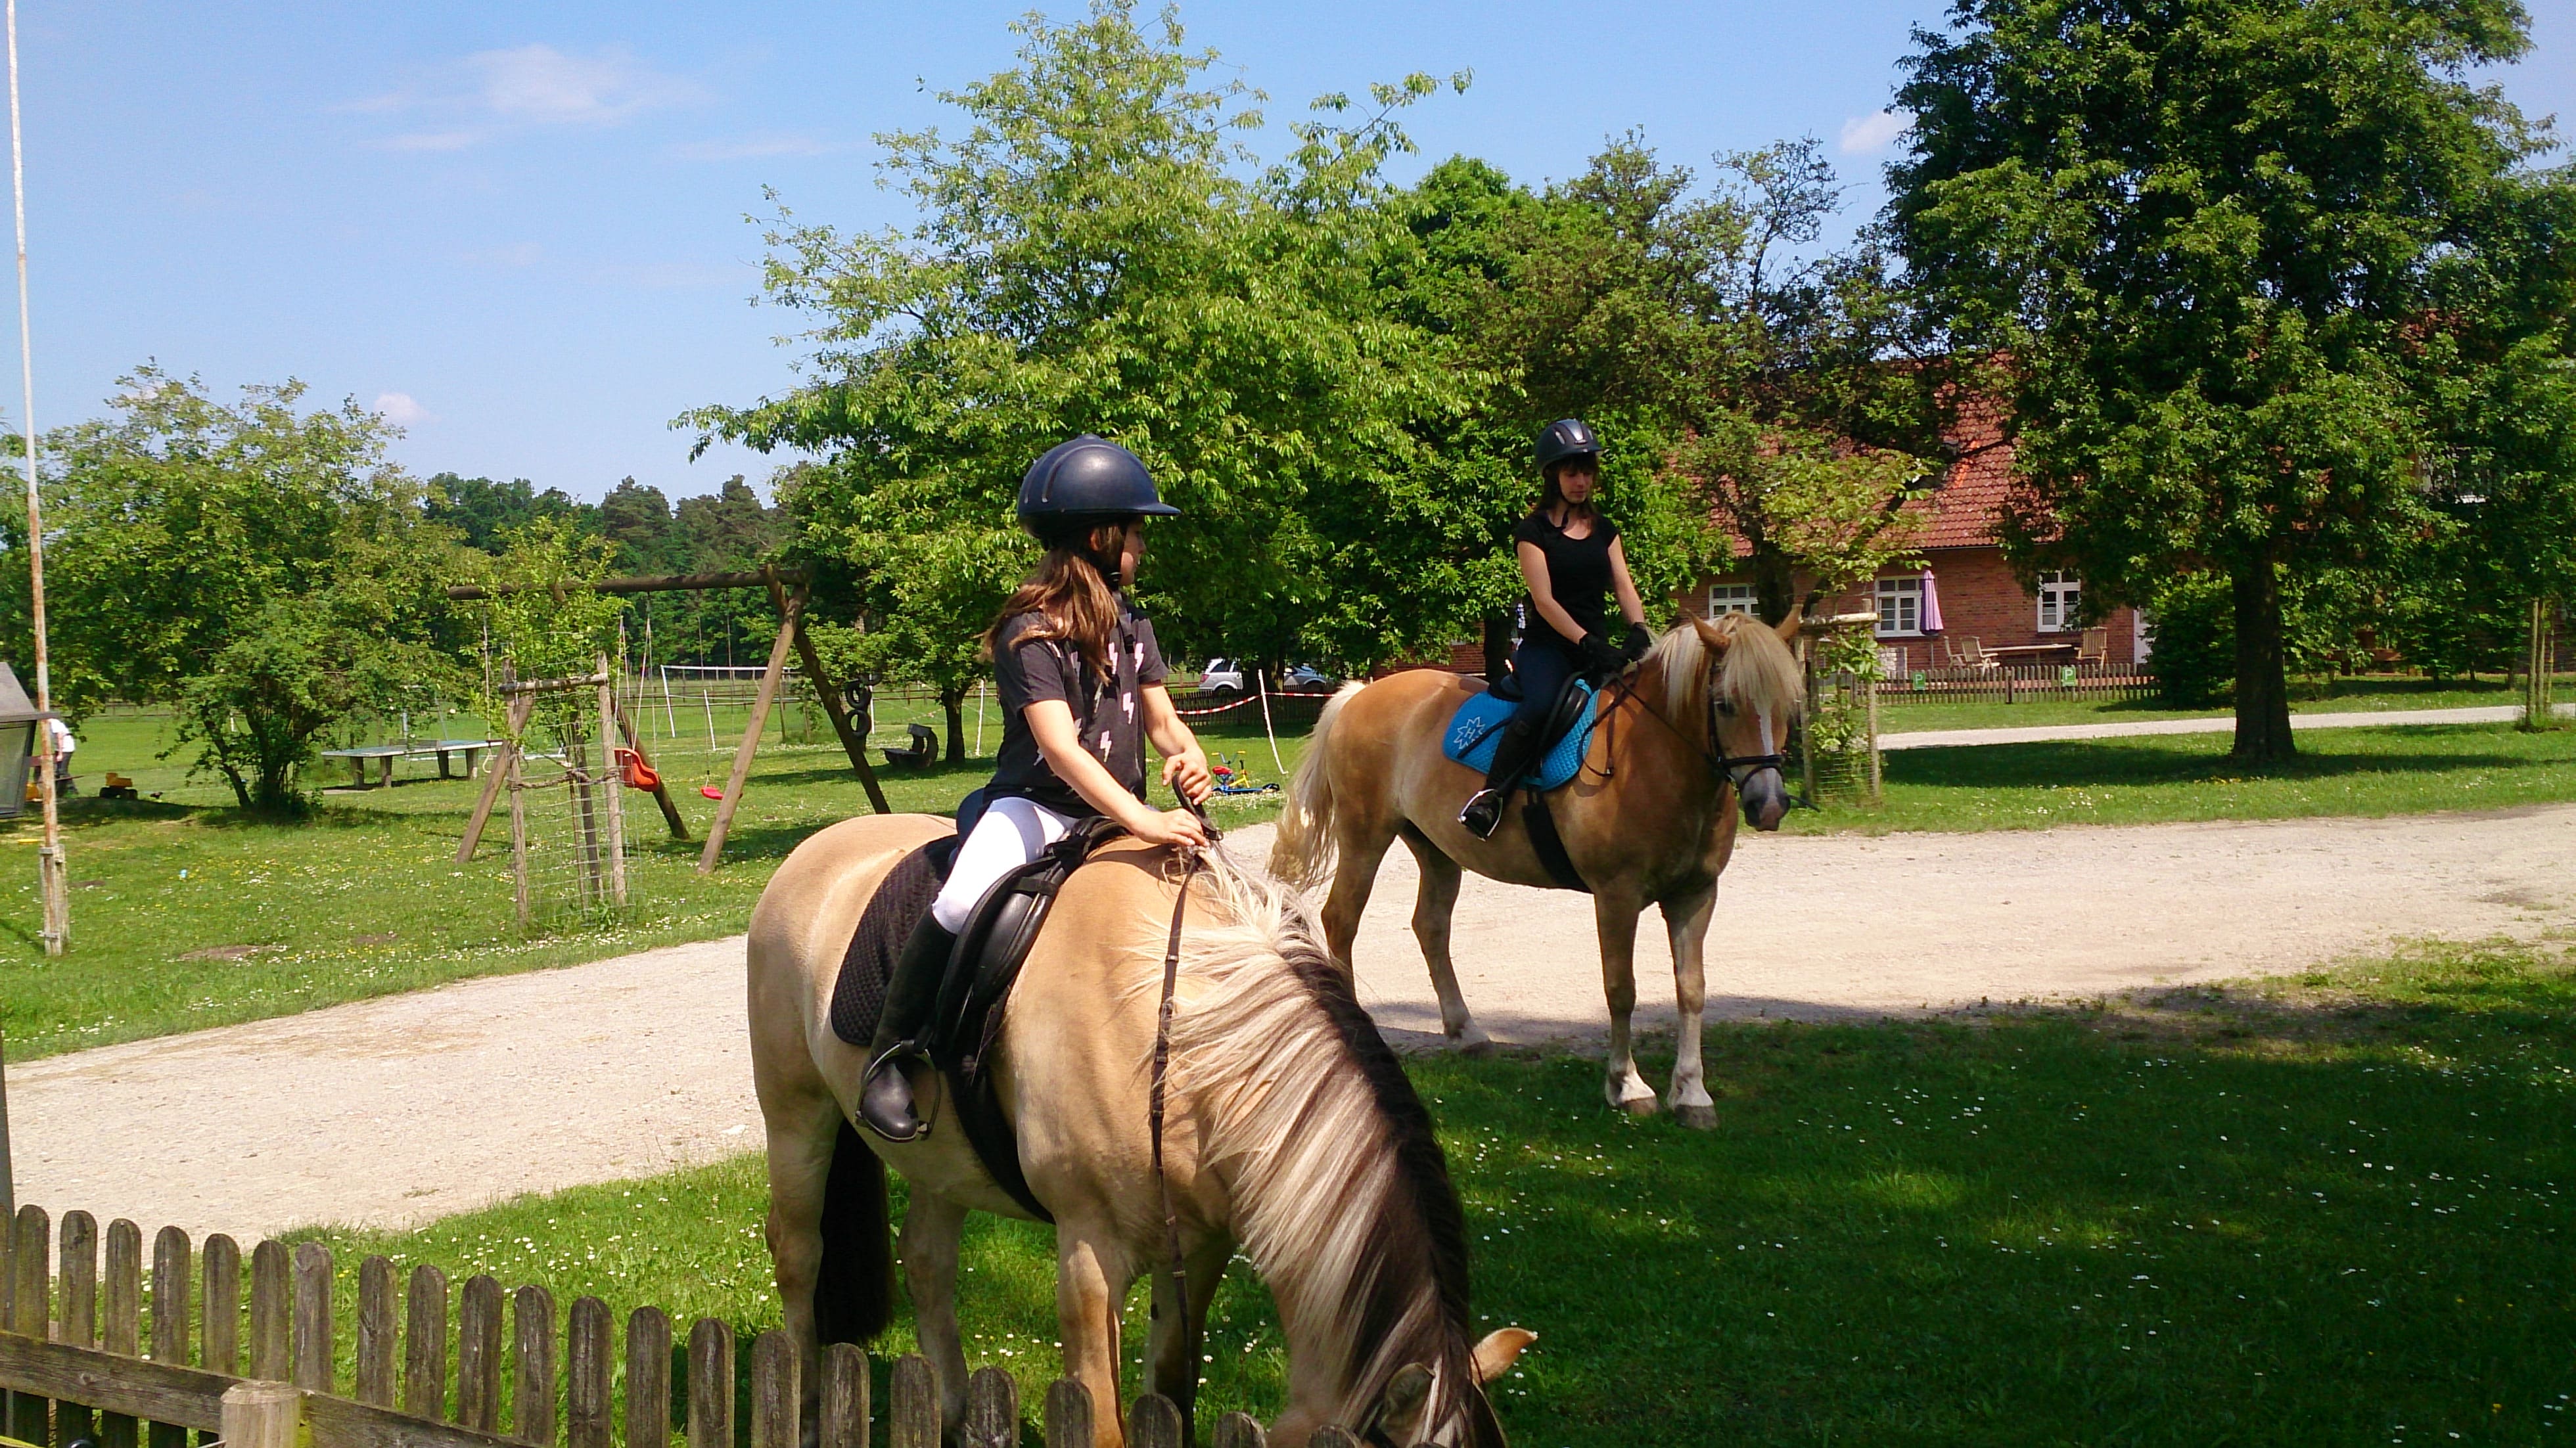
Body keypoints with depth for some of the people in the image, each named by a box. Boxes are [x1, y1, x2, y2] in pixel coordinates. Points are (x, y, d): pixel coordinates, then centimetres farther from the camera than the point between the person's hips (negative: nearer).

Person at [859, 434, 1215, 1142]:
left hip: (1115, 812, 8)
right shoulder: (1032, 634, -15)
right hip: (1033, 804, -7)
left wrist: (1188, 756, -15)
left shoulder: (1130, 625, 11)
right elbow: (1059, 747, -27)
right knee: (964, 903, -34)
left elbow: (1161, 719, 11)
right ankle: (890, 1054, -17)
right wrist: (1142, 820, -39)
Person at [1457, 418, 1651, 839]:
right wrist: (1587, 642, -23)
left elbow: (1624, 587, 9)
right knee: (1541, 706, -36)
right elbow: (1544, 600, -11)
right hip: (1547, 647, -6)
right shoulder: (1534, 531, -1)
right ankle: (1490, 795, -28)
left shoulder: (1604, 530, 17)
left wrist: (1639, 631, -12)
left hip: (1597, 648, 6)